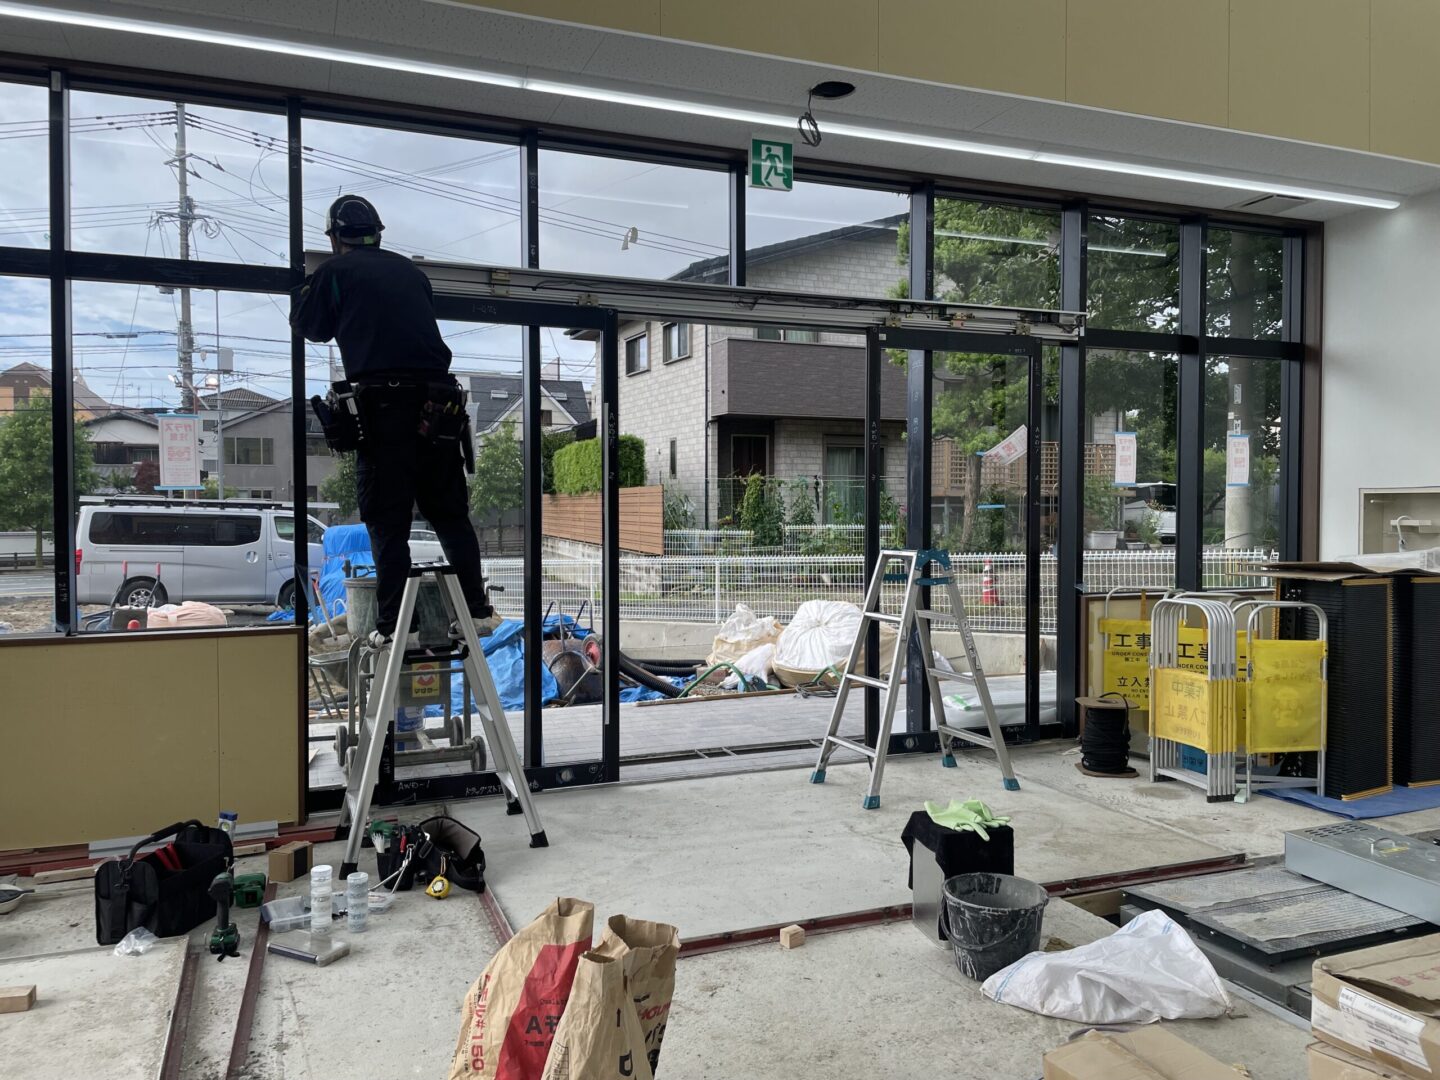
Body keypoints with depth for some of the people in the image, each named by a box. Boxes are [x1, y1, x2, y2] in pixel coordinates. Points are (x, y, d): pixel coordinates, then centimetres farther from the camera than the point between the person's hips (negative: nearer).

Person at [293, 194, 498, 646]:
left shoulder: (334, 271, 7)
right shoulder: (410, 270, 19)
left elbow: (308, 326, 17)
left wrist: (311, 286, 36)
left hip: (383, 403, -4)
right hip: (436, 400, 4)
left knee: (388, 521, 1)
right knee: (450, 513, 11)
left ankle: (392, 624, -1)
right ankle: (477, 609, 10)